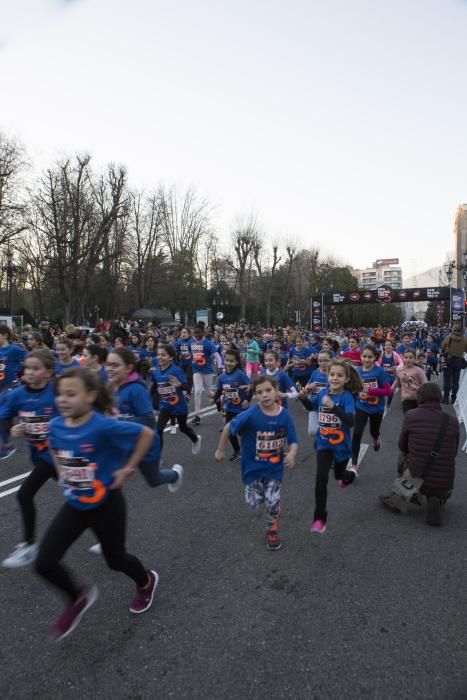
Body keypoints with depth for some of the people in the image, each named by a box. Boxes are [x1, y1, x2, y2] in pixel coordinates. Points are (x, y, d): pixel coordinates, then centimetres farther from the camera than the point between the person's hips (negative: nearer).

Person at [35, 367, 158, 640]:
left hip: (106, 504, -5)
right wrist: (63, 474, 7)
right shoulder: (56, 426, -9)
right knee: (45, 563, -1)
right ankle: (78, 598, 30)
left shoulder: (104, 427, -29)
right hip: (74, 505, 5)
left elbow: (146, 434, -23)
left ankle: (147, 581, 49)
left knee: (115, 559, 15)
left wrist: (128, 469, -18)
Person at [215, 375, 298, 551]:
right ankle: (254, 486, 47)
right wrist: (220, 450, -2)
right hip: (253, 466, -1)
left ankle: (272, 531, 34)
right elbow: (228, 427, -11)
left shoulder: (285, 415, -17)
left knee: (273, 502, 1)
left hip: (275, 466, 1)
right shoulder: (250, 415, -25)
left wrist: (292, 454, -31)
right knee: (254, 503, 8)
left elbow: (293, 441, -10)